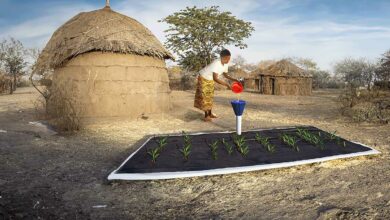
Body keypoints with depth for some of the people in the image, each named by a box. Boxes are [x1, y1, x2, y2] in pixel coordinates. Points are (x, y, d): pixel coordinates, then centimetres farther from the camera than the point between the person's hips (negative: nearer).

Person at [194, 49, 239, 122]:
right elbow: (215, 78, -39)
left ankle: (210, 113, 22)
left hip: (210, 79, 8)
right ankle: (206, 116, -2)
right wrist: (226, 84, -42)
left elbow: (225, 75, 4)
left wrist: (234, 79, -11)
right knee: (205, 96, -6)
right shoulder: (216, 63, -35)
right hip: (203, 78, -8)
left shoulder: (225, 64, -10)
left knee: (210, 96, 12)